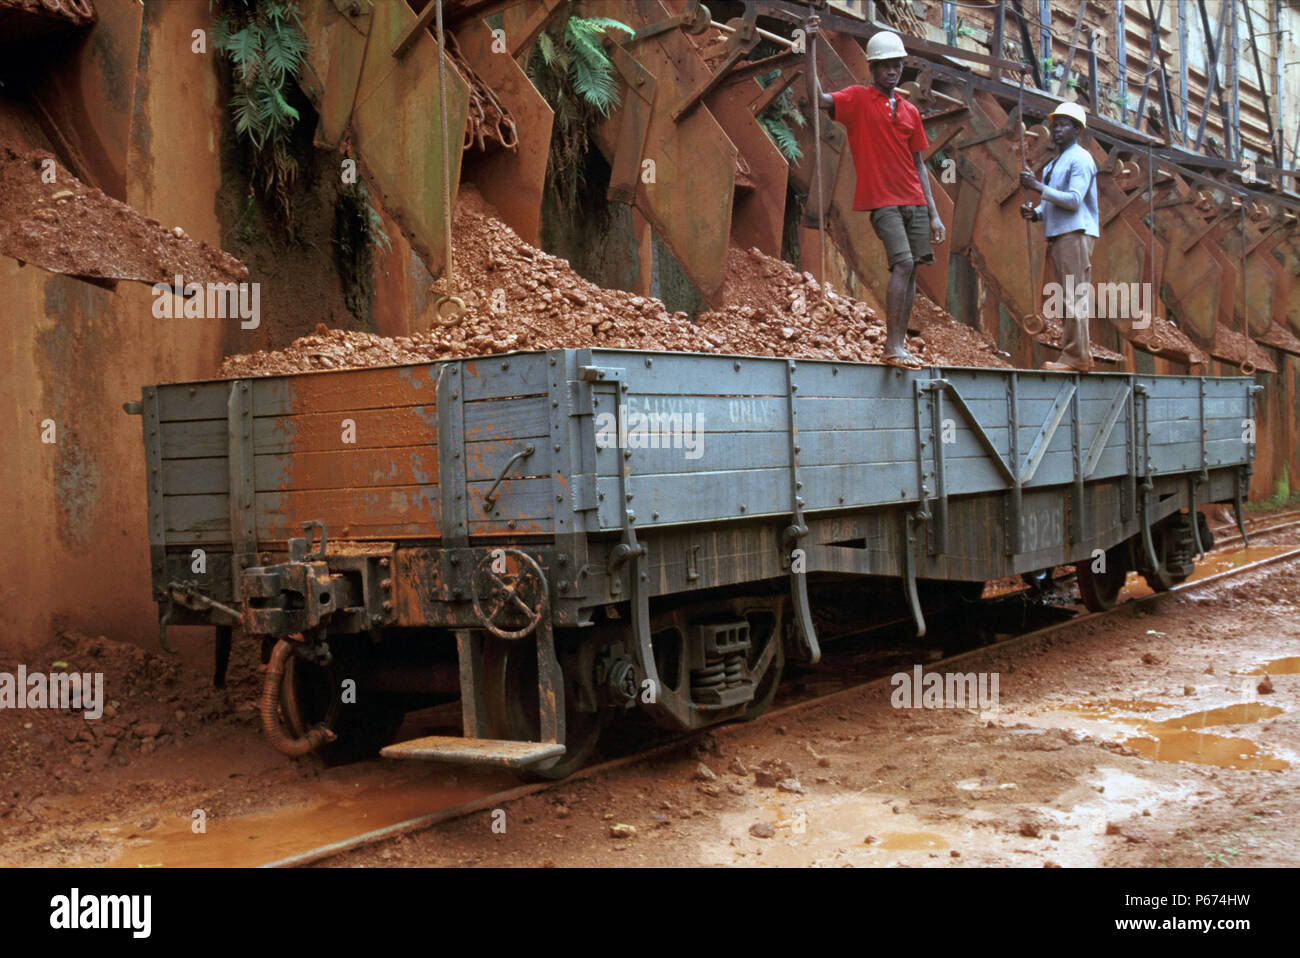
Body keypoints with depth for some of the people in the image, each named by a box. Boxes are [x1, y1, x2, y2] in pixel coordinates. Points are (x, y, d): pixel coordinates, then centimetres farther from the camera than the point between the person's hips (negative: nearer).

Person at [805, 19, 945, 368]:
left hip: (914, 202, 6)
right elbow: (817, 99, -17)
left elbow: (918, 165, 17)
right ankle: (892, 347, -19)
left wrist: (934, 214, 12)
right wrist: (811, 48, -23)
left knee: (911, 271, 3)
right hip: (882, 201, -6)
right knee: (903, 263, -20)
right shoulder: (858, 98, 2)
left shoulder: (909, 111, 16)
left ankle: (900, 343, 9)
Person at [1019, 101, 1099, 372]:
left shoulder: (1080, 159, -7)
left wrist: (1038, 186, -19)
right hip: (1058, 235, 10)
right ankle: (1080, 355, 15)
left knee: (1074, 296, -12)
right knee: (1068, 297, 10)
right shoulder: (1055, 163, 22)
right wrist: (1035, 212, 5)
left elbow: (1074, 200, -18)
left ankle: (1075, 357, -13)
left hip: (1075, 233, -10)